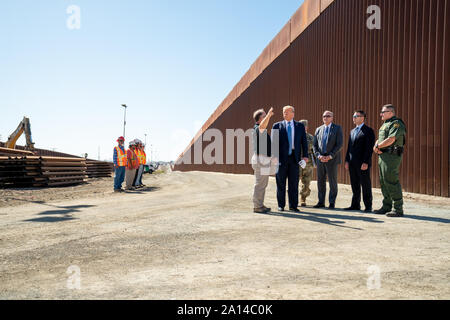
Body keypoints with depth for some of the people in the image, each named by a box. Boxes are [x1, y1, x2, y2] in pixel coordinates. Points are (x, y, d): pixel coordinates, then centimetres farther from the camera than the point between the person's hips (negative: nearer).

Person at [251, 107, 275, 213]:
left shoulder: (263, 130, 19)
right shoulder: (257, 128, -14)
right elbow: (262, 126, -38)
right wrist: (269, 114, -47)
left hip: (264, 159, 11)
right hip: (260, 159, -11)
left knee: (263, 183, 14)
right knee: (260, 183, -6)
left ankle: (260, 205, 21)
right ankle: (257, 206, 0)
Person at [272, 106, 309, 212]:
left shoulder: (300, 126, 9)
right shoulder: (277, 126, 5)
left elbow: (304, 142, 6)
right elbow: (273, 142, 0)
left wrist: (305, 156, -4)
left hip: (294, 158, 1)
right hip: (281, 158, -1)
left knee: (294, 184, 4)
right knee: (281, 183, 6)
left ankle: (293, 206, 14)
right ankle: (281, 205, 17)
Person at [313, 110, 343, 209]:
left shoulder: (337, 128, 2)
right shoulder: (318, 129, 13)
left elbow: (340, 144, -6)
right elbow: (315, 145, 10)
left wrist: (330, 156, -14)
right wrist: (319, 156, -7)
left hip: (332, 159, -4)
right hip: (320, 159, 4)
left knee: (332, 182, 1)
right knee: (320, 181, 6)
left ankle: (332, 203, 9)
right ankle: (321, 202, 14)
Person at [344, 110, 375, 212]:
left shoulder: (368, 131, -5)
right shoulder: (352, 131, 18)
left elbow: (370, 148, -12)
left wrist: (365, 162, -18)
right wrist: (347, 160, 11)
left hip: (363, 164, -7)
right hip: (352, 163, 7)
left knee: (366, 185, 0)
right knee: (355, 185, 10)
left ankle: (368, 206, 8)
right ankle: (355, 205, 16)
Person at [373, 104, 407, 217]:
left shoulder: (397, 124, -10)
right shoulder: (385, 124, 21)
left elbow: (390, 140, -20)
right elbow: (379, 139, 20)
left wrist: (378, 146, -7)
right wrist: (376, 146, -1)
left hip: (392, 156, -10)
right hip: (383, 156, 10)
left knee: (391, 182, -11)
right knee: (384, 182, 12)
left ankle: (398, 209, -5)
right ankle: (387, 206, 21)